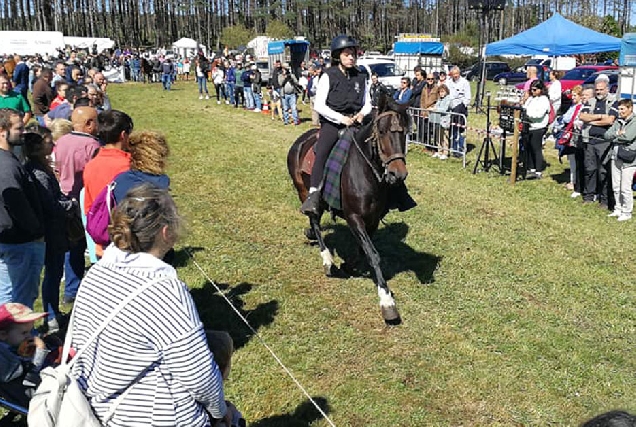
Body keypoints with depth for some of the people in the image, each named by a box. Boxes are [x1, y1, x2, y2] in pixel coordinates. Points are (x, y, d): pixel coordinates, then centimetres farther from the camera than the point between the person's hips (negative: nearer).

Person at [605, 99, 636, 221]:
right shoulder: (618, 121, 12)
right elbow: (607, 135, 5)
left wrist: (615, 136, -5)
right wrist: (618, 133, -12)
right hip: (616, 157, 7)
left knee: (625, 188, -3)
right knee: (616, 187, 13)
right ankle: (618, 209, 25)